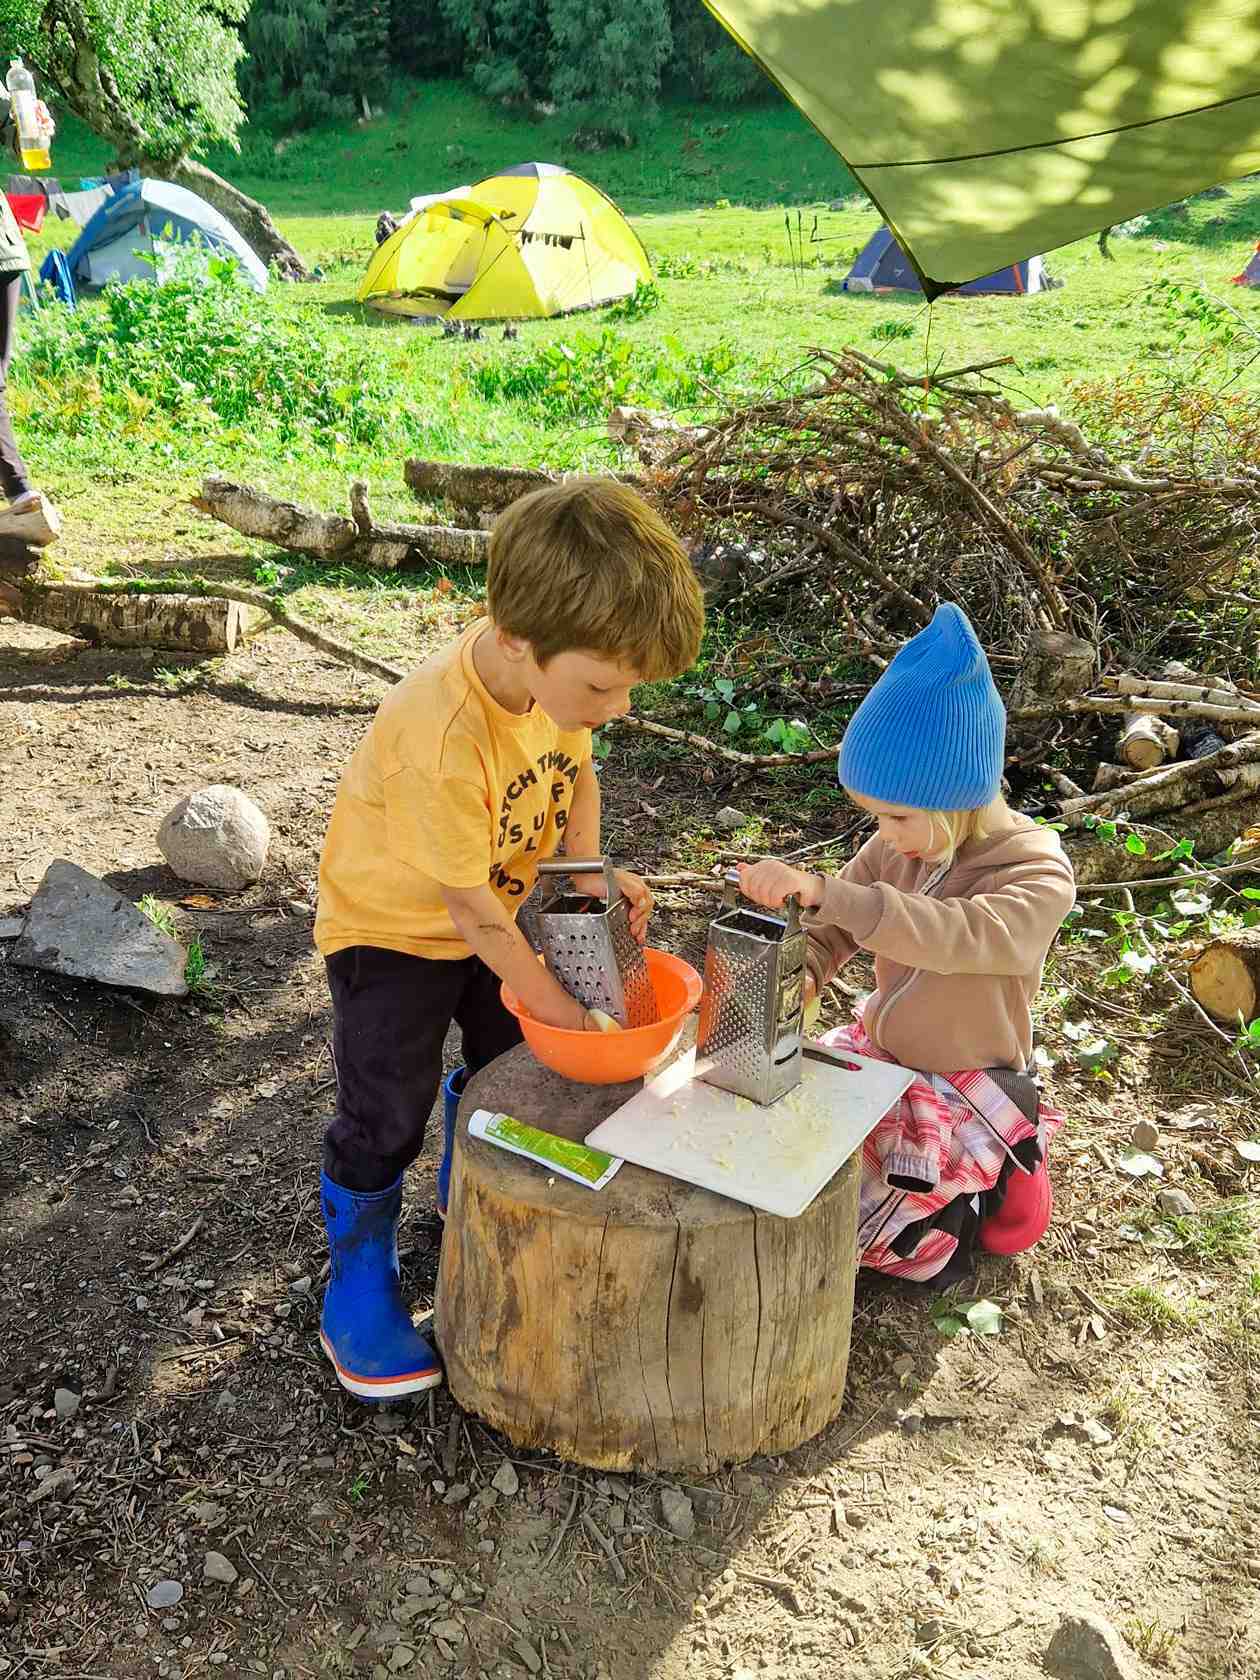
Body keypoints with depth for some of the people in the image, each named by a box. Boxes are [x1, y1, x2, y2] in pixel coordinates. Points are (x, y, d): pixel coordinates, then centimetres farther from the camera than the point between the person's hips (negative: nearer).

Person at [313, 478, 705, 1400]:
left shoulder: (558, 669, -19)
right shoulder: (439, 740, -40)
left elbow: (577, 772, 4)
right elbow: (475, 915, -29)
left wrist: (588, 873, -13)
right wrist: (566, 1011, -20)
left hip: (496, 910, 7)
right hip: (392, 925, -6)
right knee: (385, 1119, -2)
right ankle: (360, 1290, 21)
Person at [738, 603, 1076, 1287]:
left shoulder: (1039, 878, -26)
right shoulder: (899, 844, -7)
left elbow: (945, 934, -44)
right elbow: (832, 928, -2)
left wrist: (820, 888, -53)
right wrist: (800, 974, -26)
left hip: (965, 1084, -6)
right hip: (878, 1050, 7)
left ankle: (971, 1192, 13)